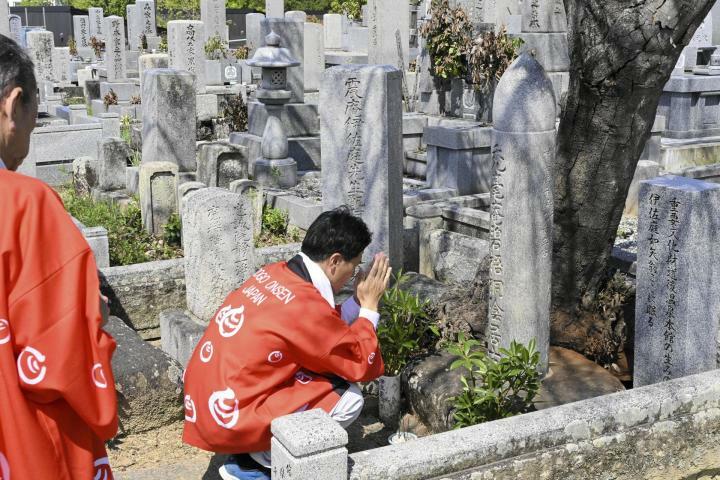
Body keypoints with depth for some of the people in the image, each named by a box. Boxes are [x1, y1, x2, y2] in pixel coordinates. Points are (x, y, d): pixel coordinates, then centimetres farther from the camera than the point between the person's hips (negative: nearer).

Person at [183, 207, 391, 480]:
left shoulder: (275, 274, 4)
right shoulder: (305, 306, -21)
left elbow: (327, 329, 18)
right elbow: (364, 367, -8)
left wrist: (360, 299, 11)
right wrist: (369, 306, 1)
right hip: (229, 419, -9)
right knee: (349, 399, -6)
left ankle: (253, 451, 15)